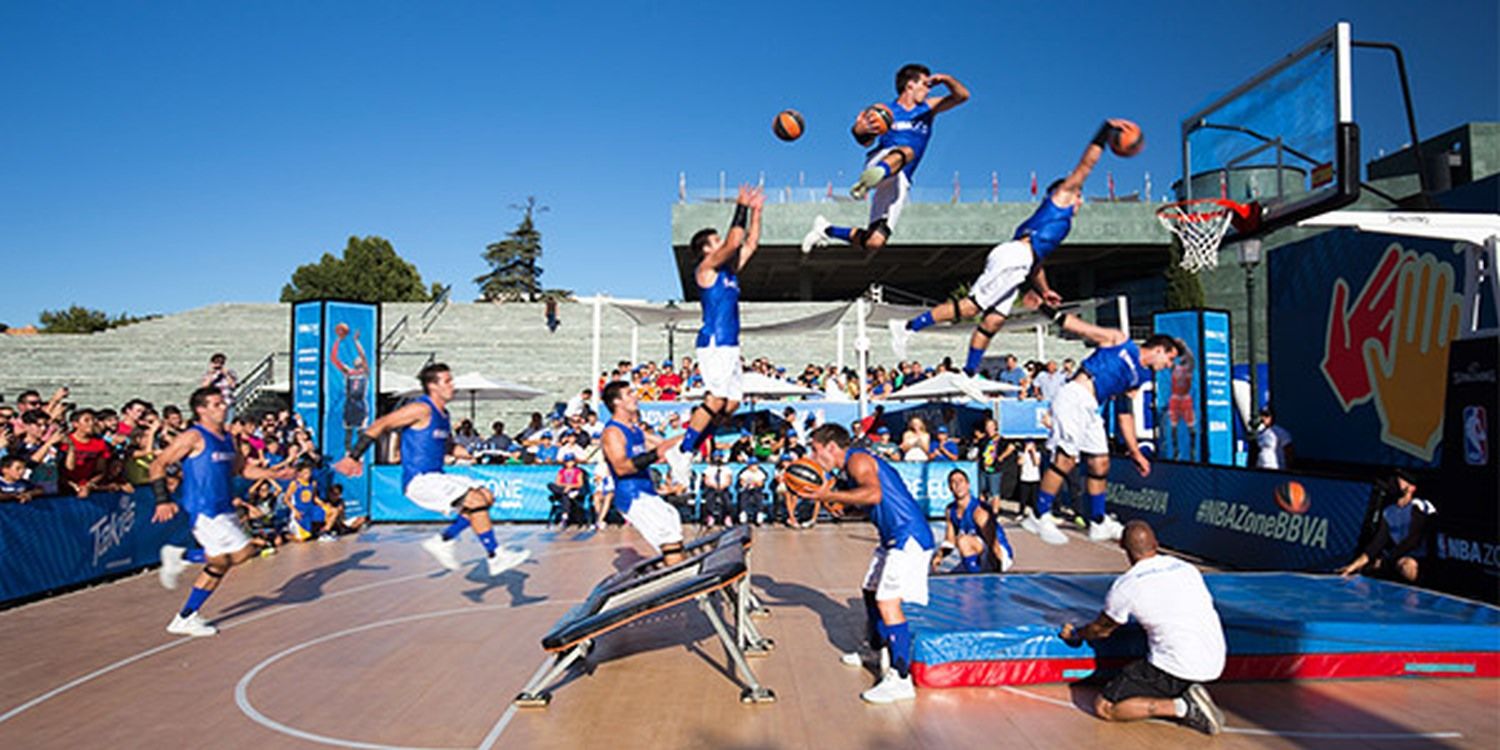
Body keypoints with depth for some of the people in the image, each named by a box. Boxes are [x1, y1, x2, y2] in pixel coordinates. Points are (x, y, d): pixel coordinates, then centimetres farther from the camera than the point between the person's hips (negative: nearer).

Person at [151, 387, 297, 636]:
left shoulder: (227, 438, 13)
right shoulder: (193, 437, -10)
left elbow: (242, 468, 24)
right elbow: (157, 465, -11)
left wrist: (274, 474, 12)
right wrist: (163, 501, -18)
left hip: (225, 510, 8)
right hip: (204, 511, -8)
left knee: (220, 563, 12)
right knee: (243, 552, -14)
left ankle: (185, 619, 23)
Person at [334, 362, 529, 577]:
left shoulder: (443, 414, 13)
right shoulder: (421, 409, -14)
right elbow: (379, 425, -17)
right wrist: (353, 457, -20)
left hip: (437, 477, 9)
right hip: (419, 480, -9)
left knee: (486, 497, 5)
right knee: (476, 501, -18)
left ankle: (444, 541, 8)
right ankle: (494, 557, -10)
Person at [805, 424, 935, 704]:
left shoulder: (857, 460, -13)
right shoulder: (853, 465, 17)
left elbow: (873, 494, -31)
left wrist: (830, 495, -25)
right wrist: (836, 500, 12)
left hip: (908, 536, -11)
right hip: (895, 537, 11)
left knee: (887, 602, -16)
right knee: (872, 592, 22)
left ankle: (901, 679, -14)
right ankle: (878, 650, 42)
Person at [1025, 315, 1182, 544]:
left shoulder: (1140, 378, 21)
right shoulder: (1119, 340, 4)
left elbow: (1125, 413, 23)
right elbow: (1080, 327, 1)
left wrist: (1135, 452, 22)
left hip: (1091, 409, 9)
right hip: (1074, 397, -8)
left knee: (1100, 463, 10)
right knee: (1066, 458, -13)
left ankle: (1098, 523, 23)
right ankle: (1040, 518, -6)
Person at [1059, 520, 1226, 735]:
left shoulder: (1125, 585, -4)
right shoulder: (1188, 569, 11)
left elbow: (1101, 630, 12)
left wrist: (1074, 634, 34)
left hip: (1177, 668, -7)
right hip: (1215, 665, 7)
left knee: (1104, 707, -1)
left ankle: (1182, 707, -12)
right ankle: (1189, 699, 7)